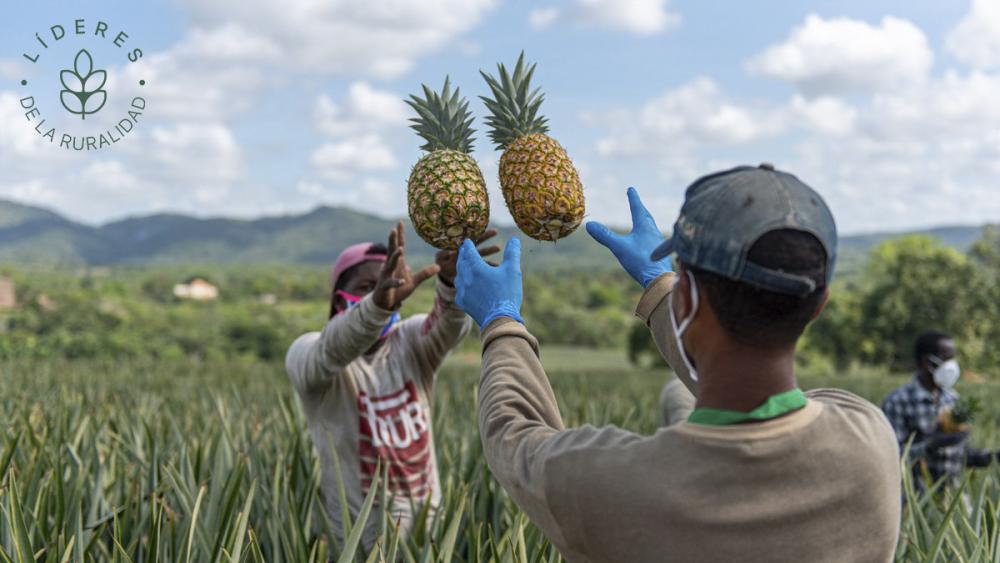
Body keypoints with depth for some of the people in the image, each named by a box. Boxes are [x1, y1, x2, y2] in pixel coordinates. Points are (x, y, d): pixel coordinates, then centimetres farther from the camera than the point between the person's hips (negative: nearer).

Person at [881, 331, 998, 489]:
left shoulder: (952, 399, 11)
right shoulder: (898, 402, -8)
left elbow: (959, 453, 18)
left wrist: (992, 457, 3)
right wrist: (932, 445, -26)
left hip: (951, 493, 5)